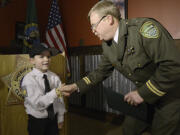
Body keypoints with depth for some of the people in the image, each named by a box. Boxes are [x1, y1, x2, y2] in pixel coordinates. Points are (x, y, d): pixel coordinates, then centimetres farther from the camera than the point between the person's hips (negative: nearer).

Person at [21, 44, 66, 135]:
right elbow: (37, 103, -27)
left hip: (53, 119, 4)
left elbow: (59, 99, -1)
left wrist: (60, 118, 3)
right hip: (37, 121, -3)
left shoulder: (54, 77, -7)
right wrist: (55, 92, -38)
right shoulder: (29, 79, -18)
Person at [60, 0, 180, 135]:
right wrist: (75, 86, 2)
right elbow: (101, 72, 11)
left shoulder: (144, 27, -26)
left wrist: (142, 93, -23)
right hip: (146, 95, 7)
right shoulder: (107, 45, -1)